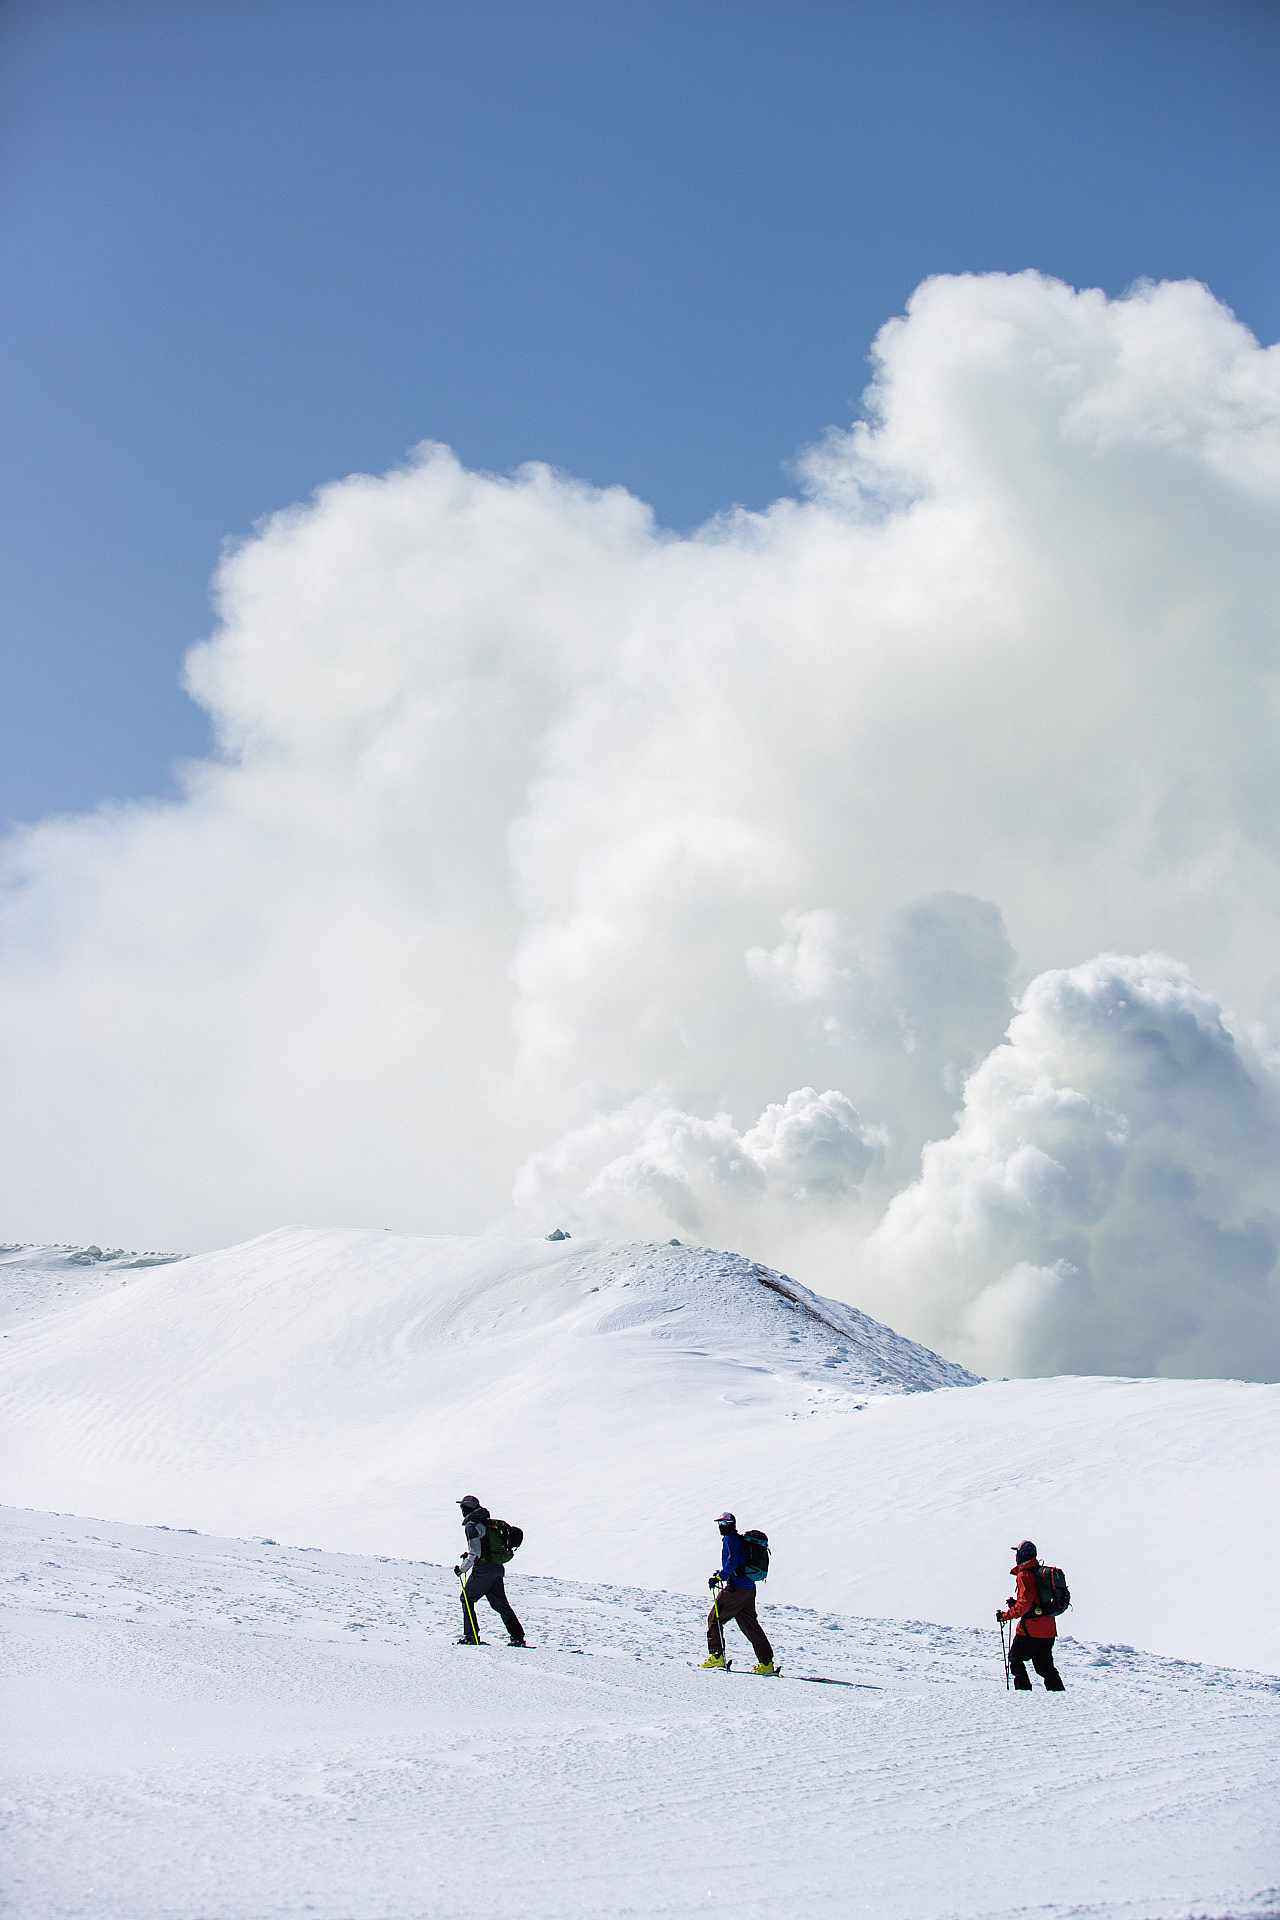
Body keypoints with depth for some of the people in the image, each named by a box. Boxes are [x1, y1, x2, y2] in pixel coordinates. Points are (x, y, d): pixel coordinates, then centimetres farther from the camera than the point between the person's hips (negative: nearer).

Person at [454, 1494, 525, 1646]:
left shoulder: (471, 1526, -12)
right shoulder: (488, 1522, 15)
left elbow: (475, 1553, -19)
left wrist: (462, 1568, -11)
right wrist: (470, 1555, 24)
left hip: (482, 1570, -8)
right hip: (497, 1568, 8)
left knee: (467, 1598, 7)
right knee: (500, 1603, 13)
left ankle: (471, 1636, 3)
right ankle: (517, 1637, 8)